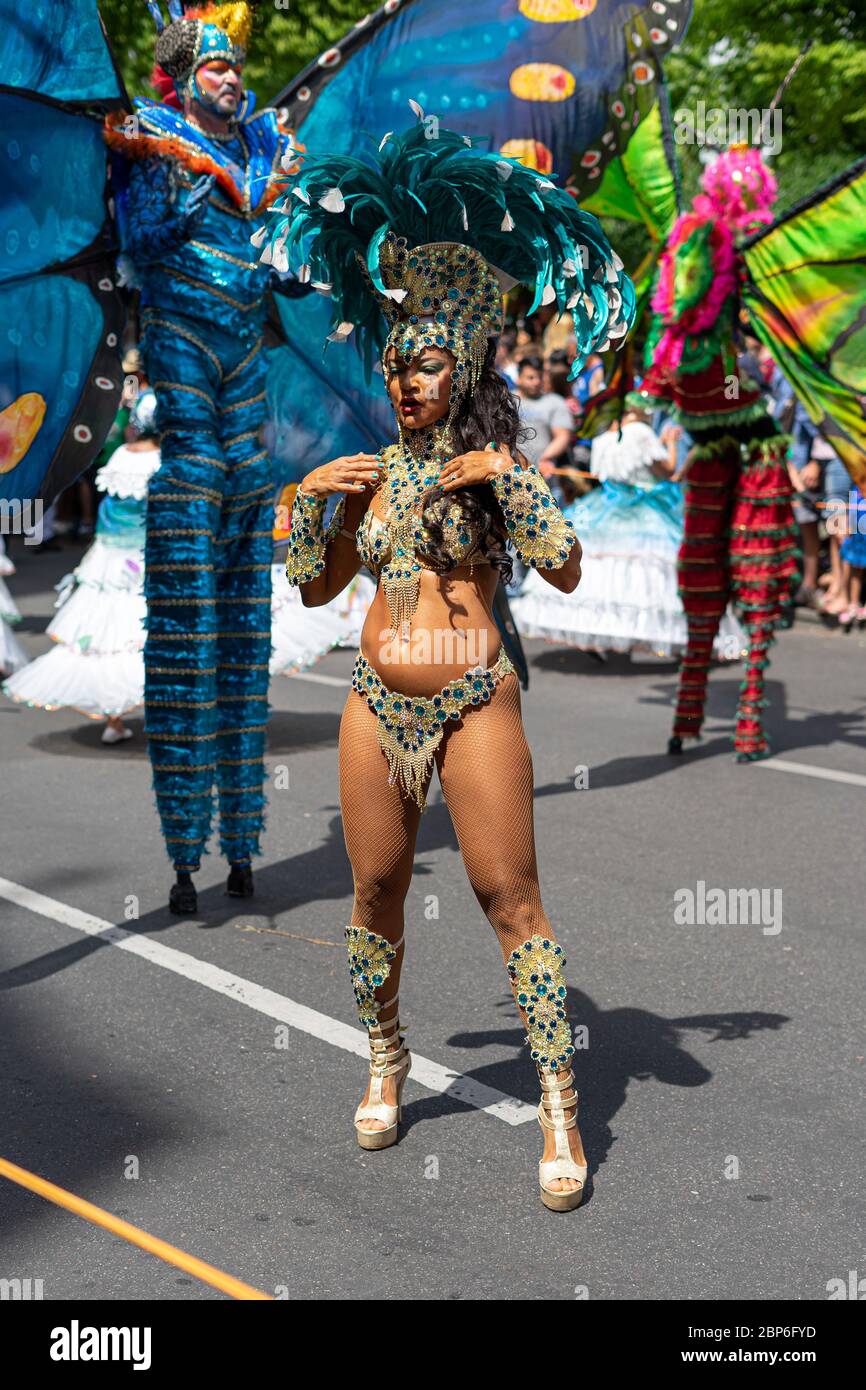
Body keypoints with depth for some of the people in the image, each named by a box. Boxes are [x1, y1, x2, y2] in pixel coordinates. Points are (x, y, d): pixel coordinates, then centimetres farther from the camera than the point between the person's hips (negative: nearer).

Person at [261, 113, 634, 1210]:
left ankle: (559, 1102, 1)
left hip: (475, 705, -4)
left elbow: (566, 573, -13)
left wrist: (508, 480, -20)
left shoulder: (497, 467, -1)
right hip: (377, 706, 4)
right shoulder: (371, 473, 9)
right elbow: (315, 587, 14)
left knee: (511, 899, -4)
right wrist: (310, 501, -1)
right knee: (376, 894, 11)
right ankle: (385, 1061, 31)